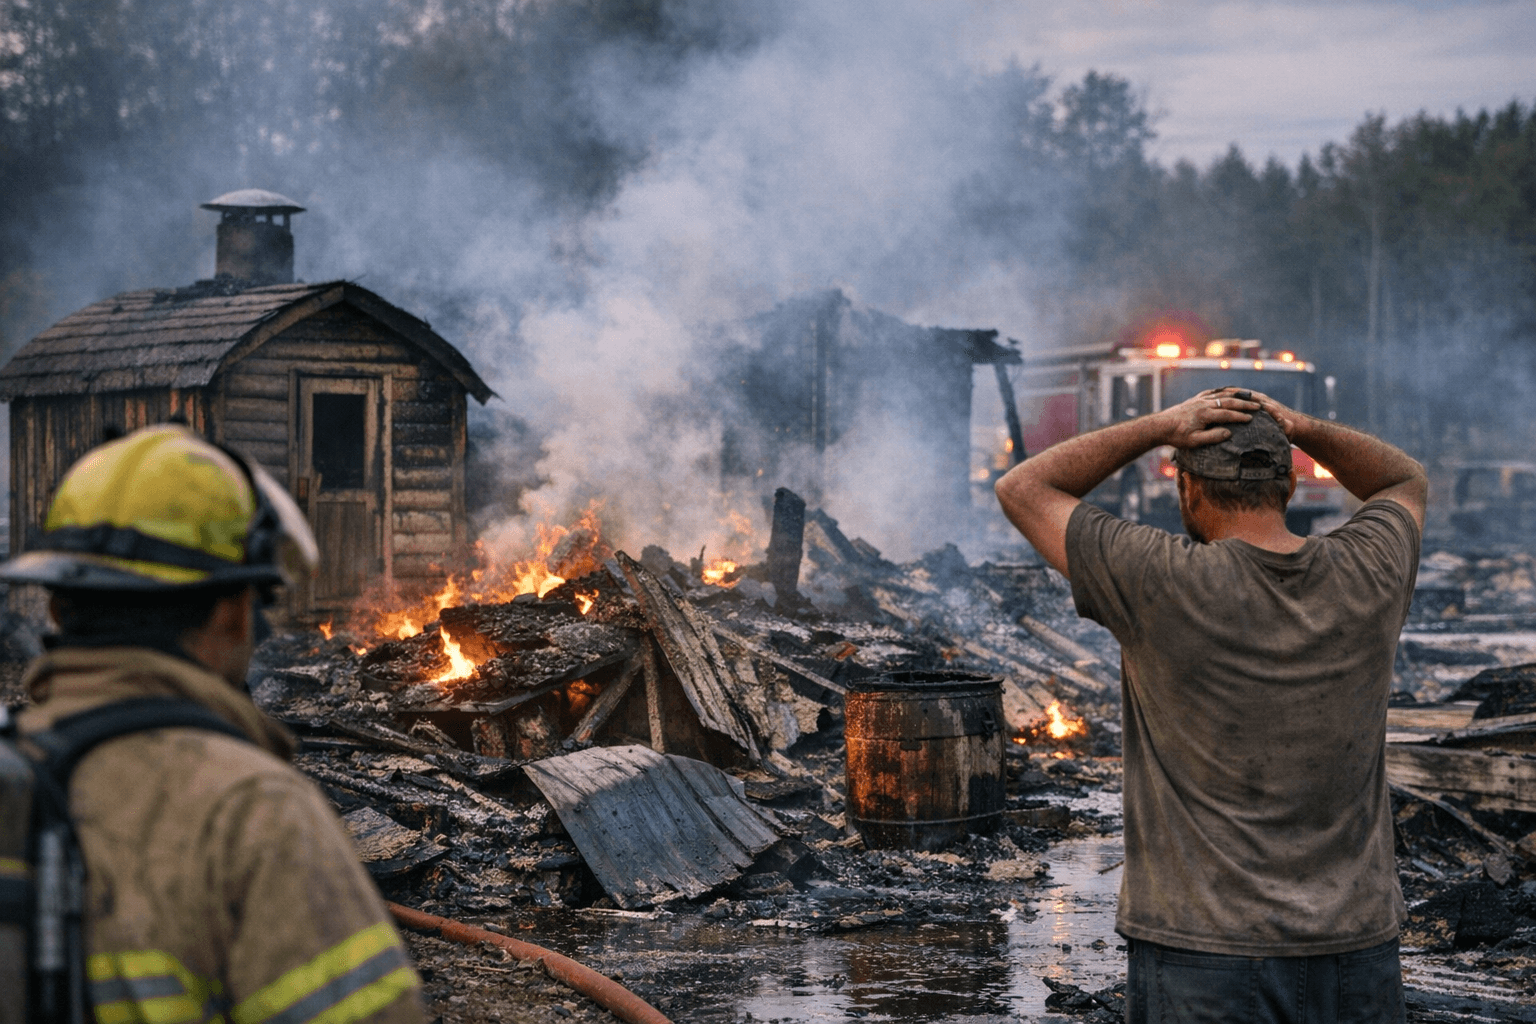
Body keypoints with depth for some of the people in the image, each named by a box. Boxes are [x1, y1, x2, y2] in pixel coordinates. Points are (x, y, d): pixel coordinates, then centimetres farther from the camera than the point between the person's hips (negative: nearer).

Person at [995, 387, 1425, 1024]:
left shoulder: (1165, 585, -14)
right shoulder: (1369, 573, -3)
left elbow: (1023, 489, 0)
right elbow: (1406, 480, 22)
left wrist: (1162, 427, -5)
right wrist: (1303, 429, 4)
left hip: (1207, 953, -3)